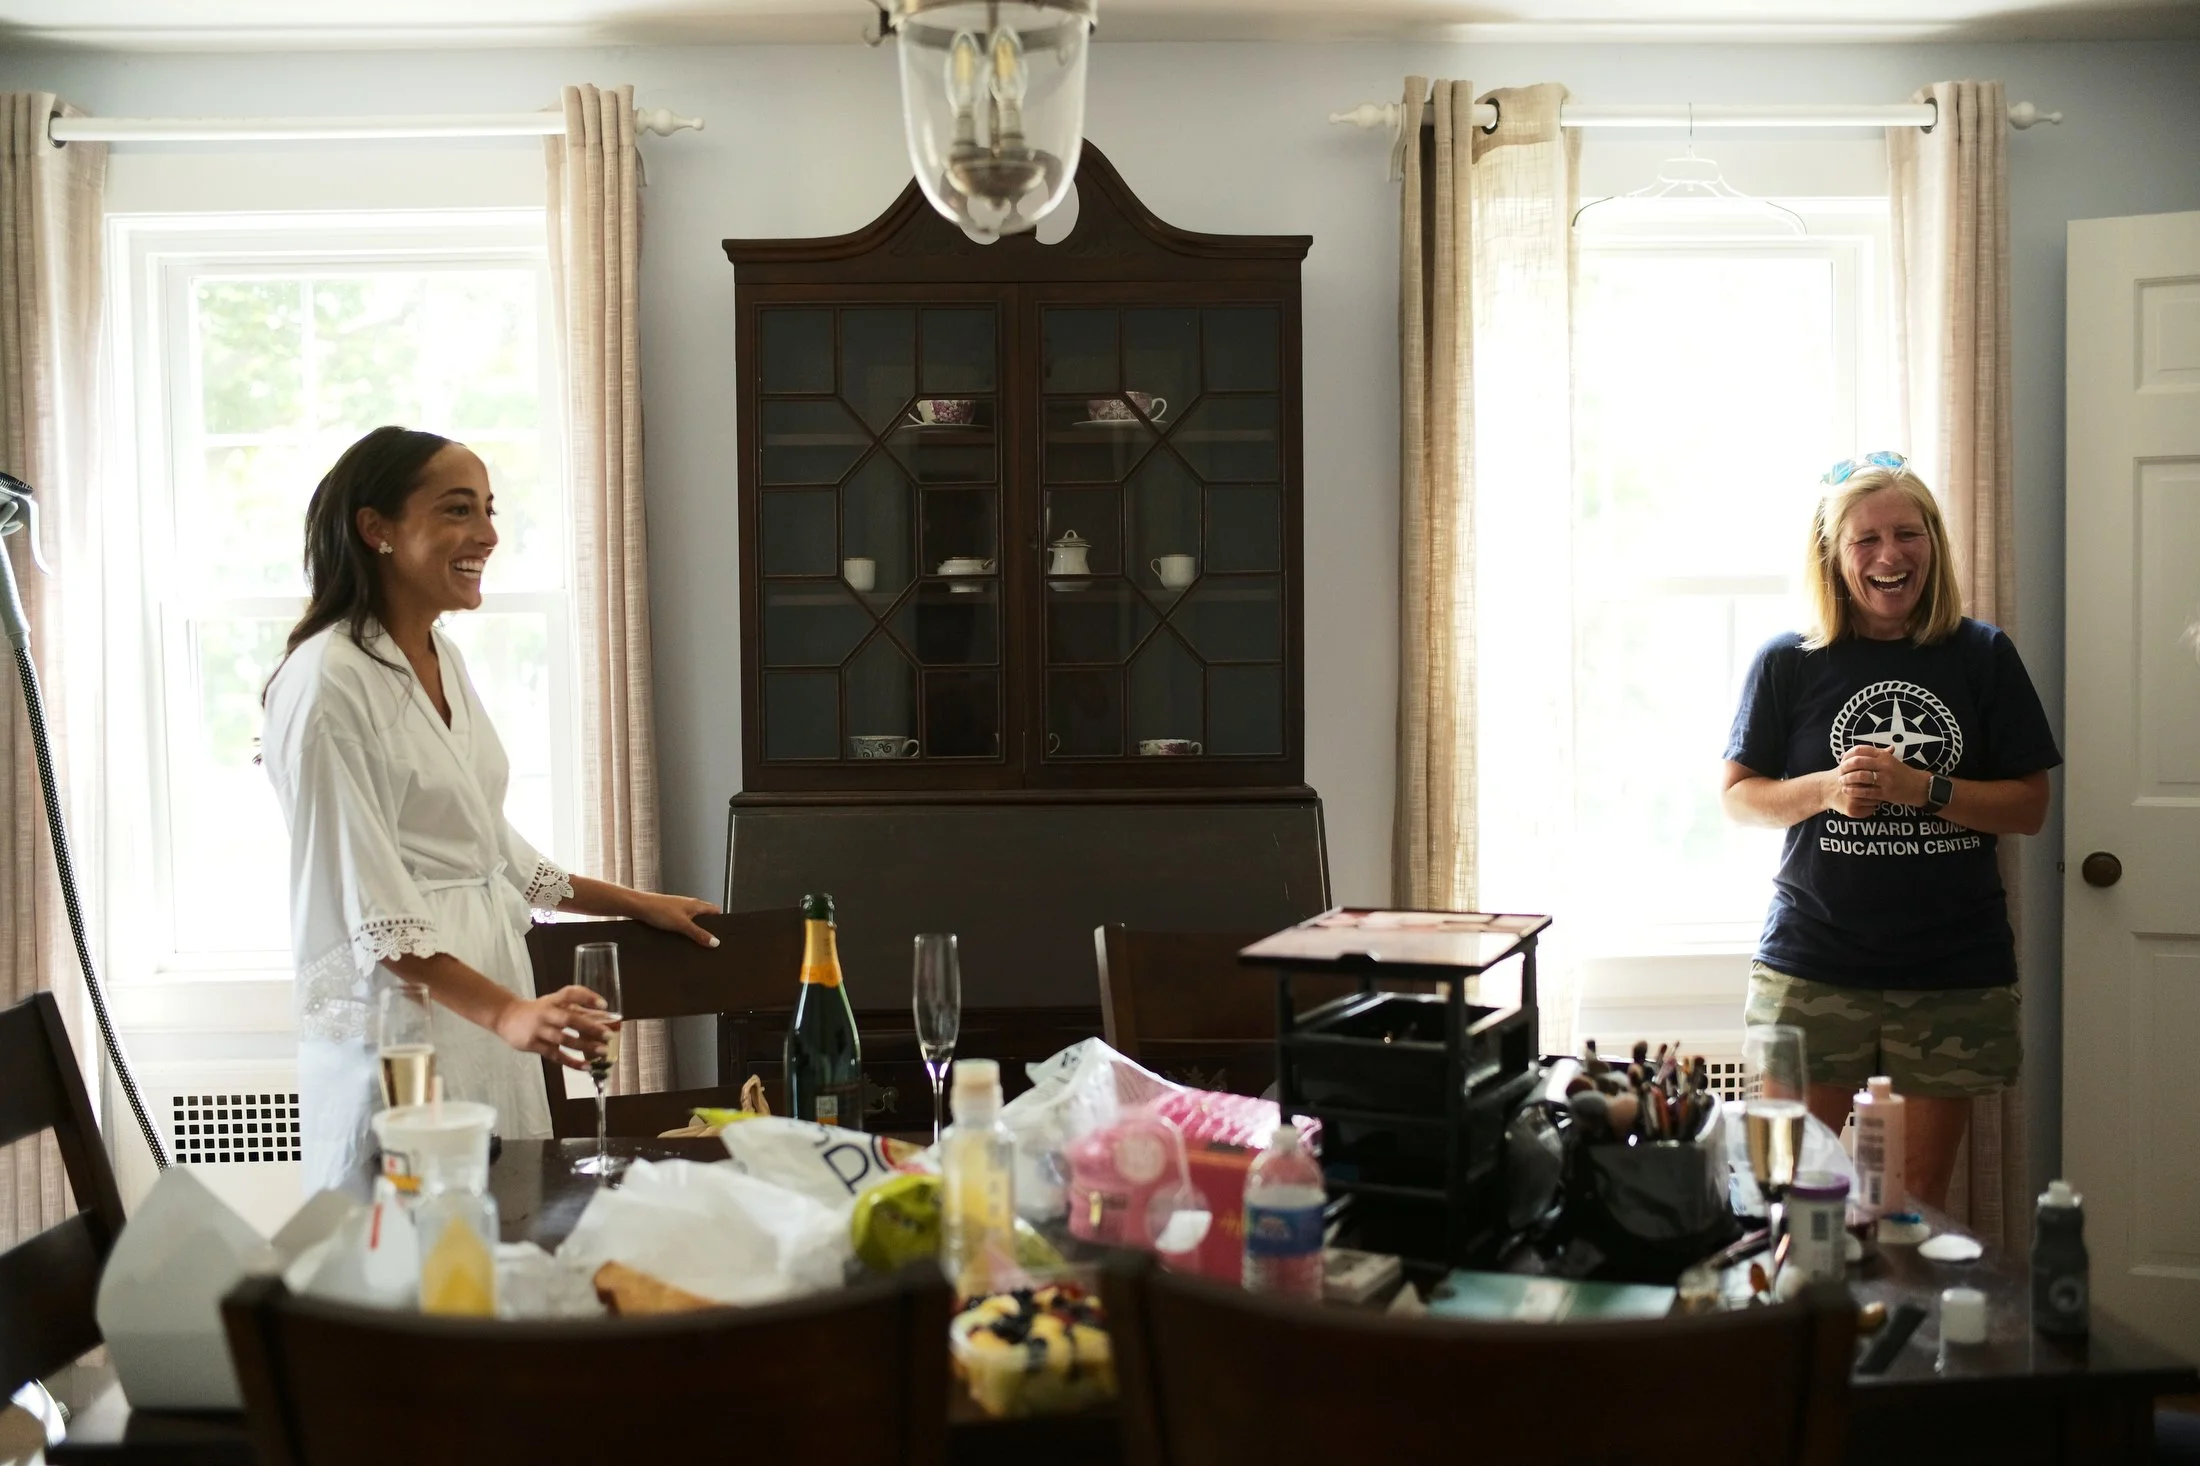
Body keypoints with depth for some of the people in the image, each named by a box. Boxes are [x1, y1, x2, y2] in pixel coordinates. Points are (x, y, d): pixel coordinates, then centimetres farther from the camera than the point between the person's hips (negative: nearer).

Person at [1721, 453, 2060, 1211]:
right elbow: (1739, 795, 4)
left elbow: (2029, 806, 2)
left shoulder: (1982, 657, 3)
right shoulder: (1789, 664, 1)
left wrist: (1923, 788, -14)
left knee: (1921, 1196, 8)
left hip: (1953, 974, 1)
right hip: (1814, 968, -1)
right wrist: (1826, 789, -15)